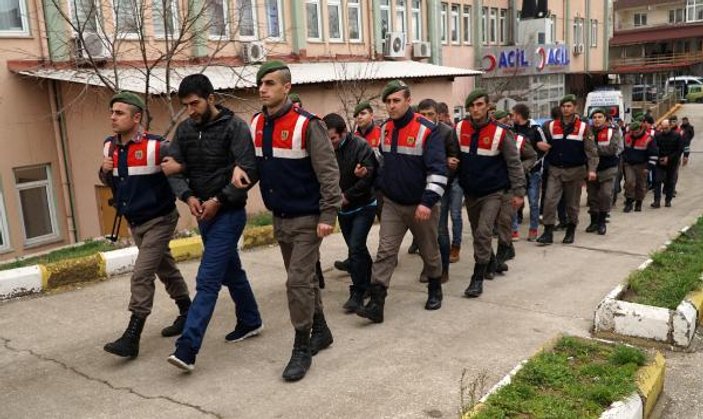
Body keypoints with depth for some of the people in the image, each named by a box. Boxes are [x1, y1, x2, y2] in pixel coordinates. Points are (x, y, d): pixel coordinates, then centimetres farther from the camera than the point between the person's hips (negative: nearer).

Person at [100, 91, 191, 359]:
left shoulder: (156, 146, -20)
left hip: (159, 220, -7)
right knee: (166, 269, 19)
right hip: (134, 223, 7)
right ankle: (187, 314, 35)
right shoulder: (110, 147, 0)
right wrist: (105, 171, -9)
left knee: (141, 276, -11)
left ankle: (132, 338, -5)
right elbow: (109, 182, 13)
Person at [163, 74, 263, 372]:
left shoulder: (234, 126, -11)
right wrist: (188, 196, -12)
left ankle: (187, 349, -12)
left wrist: (218, 200, -18)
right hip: (203, 214, 7)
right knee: (231, 271, 20)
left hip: (228, 213, -7)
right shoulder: (184, 130, 7)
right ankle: (250, 321, 38)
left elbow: (249, 171, -16)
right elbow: (174, 169, 5)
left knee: (207, 280, -11)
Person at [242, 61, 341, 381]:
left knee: (299, 281, -7)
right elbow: (252, 158, 18)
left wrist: (328, 214, -20)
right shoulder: (256, 124, 4)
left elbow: (328, 172, -16)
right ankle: (320, 331, 35)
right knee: (303, 278, 18)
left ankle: (302, 348, 7)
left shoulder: (306, 124, -16)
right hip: (279, 218, 7)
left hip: (306, 218, -7)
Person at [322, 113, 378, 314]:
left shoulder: (360, 146, -18)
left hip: (364, 206, -5)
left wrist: (347, 195, -19)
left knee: (356, 247, -13)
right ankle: (368, 283, 33)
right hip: (343, 208, 5)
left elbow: (368, 176, -21)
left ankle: (358, 293, -2)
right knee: (357, 248, 15)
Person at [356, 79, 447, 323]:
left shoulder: (427, 130, -15)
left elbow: (438, 169, -19)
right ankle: (376, 303, -6)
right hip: (392, 204, 4)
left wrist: (428, 201, -27)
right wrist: (380, 186, 14)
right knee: (385, 252, -5)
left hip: (421, 206, -4)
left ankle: (434, 291, 36)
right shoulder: (384, 129, 3)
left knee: (429, 251, 14)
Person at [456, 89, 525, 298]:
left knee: (483, 233, -14)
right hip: (470, 191, 4)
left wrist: (518, 191, -8)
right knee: (477, 233, 15)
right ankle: (488, 263, 37)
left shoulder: (500, 133, -13)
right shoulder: (460, 129, -4)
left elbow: (514, 163, -7)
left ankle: (478, 278, -6)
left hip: (493, 192, -4)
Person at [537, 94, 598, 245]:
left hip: (575, 170, -1)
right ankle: (548, 232, -4)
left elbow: (591, 150, -6)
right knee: (550, 200, -9)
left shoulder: (583, 127, -2)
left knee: (572, 203, 9)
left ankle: (571, 231, 24)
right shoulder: (551, 126, 4)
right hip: (555, 170, 1)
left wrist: (592, 169, -17)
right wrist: (540, 145, -9)